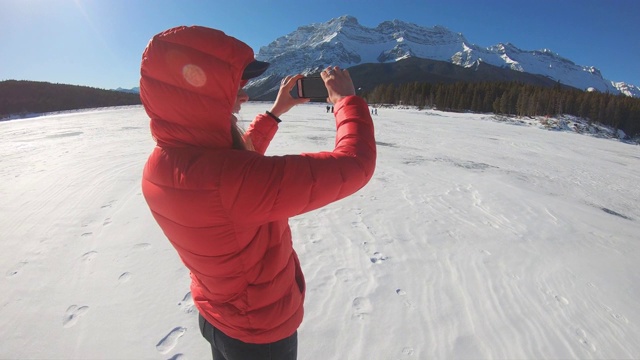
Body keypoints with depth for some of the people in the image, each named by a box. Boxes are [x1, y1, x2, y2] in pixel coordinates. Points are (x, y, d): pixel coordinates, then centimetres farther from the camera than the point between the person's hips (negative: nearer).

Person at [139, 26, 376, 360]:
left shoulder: (159, 164, -13)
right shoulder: (226, 179, -42)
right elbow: (353, 164, -35)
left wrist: (274, 113, 6)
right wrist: (347, 99, -17)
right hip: (262, 332, -6)